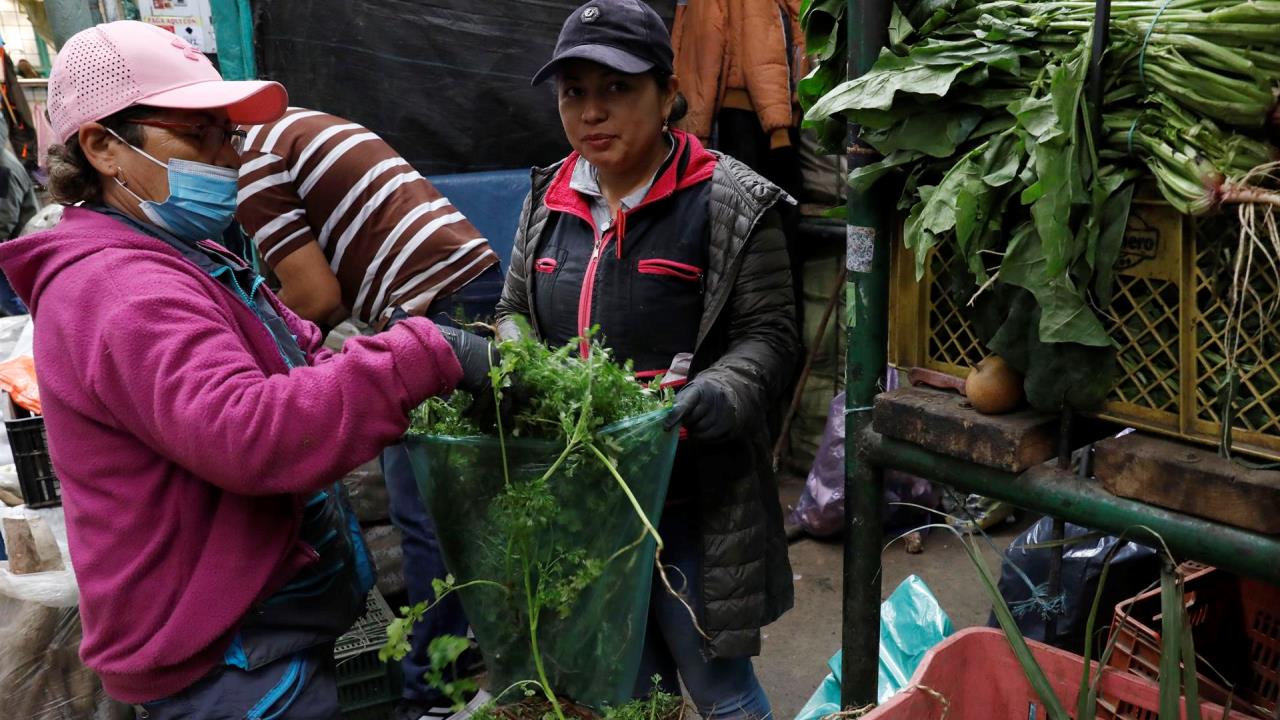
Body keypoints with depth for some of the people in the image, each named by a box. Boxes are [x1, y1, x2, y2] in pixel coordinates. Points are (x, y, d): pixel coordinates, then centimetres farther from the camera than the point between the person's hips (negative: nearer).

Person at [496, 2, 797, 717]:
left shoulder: (731, 203, -10)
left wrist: (717, 395, -26)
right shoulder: (548, 198, 6)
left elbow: (766, 334, -7)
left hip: (691, 500, -5)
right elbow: (515, 309, 16)